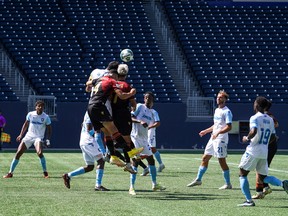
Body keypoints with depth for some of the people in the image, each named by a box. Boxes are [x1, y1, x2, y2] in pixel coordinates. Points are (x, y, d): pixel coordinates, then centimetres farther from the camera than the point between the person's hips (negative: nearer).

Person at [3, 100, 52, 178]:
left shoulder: (46, 117, -5)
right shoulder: (30, 114, 0)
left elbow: (49, 129, 4)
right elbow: (26, 124, 15)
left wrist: (48, 140, -6)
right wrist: (21, 135, 11)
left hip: (38, 138, -3)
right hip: (28, 136, 3)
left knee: (40, 153, -29)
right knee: (18, 153, -5)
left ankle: (45, 173, -13)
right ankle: (10, 173, 5)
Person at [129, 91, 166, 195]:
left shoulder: (151, 112, 13)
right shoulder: (139, 107, -6)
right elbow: (130, 118, -16)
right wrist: (140, 122, -30)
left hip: (144, 139, 7)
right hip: (135, 137, -7)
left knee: (151, 160, 10)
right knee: (135, 162, -11)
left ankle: (154, 184, 22)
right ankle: (132, 187, -9)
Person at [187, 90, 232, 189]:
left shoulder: (227, 112, -12)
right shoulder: (217, 110, 16)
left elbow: (229, 127, -21)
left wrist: (218, 132, -30)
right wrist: (206, 131, 25)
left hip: (221, 139, -9)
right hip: (213, 138, 9)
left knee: (222, 161, -6)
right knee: (205, 158, 11)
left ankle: (228, 184, 2)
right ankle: (198, 179, 20)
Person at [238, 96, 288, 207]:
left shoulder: (255, 118, -10)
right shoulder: (270, 120, 12)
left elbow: (254, 131, -28)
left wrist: (247, 138, -10)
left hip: (253, 151, -6)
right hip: (264, 152, 6)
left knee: (242, 174, 8)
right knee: (262, 178, 15)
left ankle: (249, 201, 0)